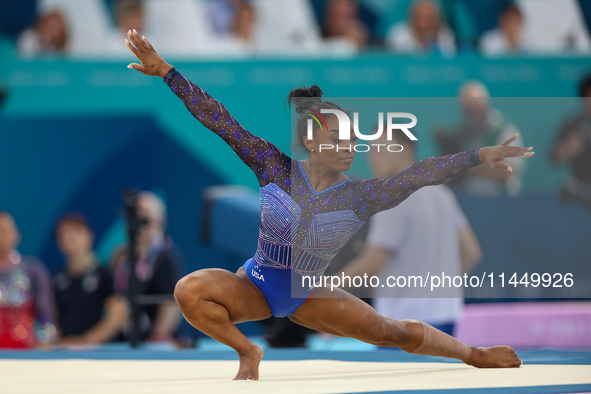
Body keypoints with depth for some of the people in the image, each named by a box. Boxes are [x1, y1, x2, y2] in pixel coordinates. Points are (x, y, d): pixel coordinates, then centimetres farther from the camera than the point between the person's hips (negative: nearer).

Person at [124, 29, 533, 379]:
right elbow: (222, 122, -17)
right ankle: (247, 350, -8)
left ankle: (475, 354, 21)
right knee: (190, 290, -31)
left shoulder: (360, 197, -11)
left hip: (308, 297, 1)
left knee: (390, 331, -5)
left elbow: (420, 173, -17)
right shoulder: (275, 168, -14)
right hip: (254, 286, -1)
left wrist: (478, 156, -27)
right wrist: (165, 71, -20)